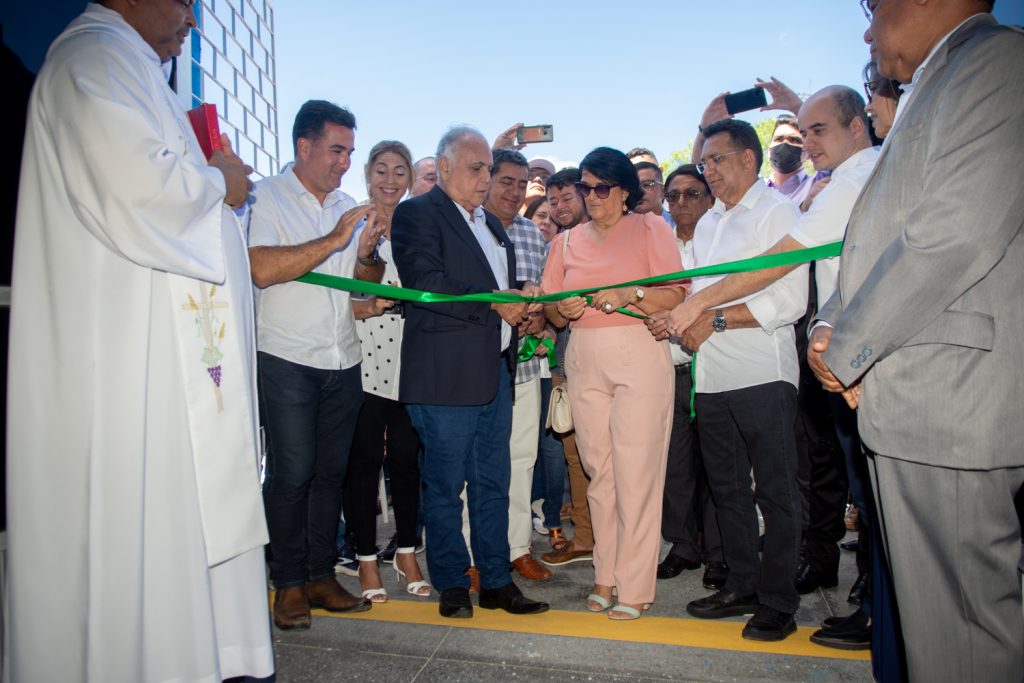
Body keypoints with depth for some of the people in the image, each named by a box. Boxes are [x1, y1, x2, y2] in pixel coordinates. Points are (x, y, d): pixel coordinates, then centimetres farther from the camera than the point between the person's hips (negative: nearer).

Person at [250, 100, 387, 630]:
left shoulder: (347, 205, 15)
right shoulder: (266, 197, -3)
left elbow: (368, 282, 17)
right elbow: (262, 269, -19)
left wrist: (367, 254, -5)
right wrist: (335, 240, -18)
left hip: (343, 361, 6)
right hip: (287, 360, -5)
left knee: (332, 471, 9)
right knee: (291, 472, -2)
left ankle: (320, 575, 21)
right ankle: (289, 584, 13)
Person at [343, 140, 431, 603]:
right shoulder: (352, 223, 2)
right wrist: (368, 306, -20)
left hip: (409, 360, 3)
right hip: (363, 358, -3)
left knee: (406, 455, 8)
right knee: (364, 457, 3)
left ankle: (406, 553, 24)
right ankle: (366, 559, 17)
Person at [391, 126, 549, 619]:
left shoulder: (490, 222, 21)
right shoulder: (416, 214, -4)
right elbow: (426, 284, -18)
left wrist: (522, 307, 6)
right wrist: (495, 305, -16)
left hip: (495, 372, 8)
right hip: (447, 375, -7)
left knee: (493, 484, 13)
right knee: (445, 485, 4)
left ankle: (496, 582, 24)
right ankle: (452, 585, 20)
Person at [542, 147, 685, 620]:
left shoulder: (649, 229, 5)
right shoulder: (566, 241, 16)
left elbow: (677, 296, -5)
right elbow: (552, 312, 13)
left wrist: (629, 293, -19)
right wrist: (564, 309, -9)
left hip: (639, 356, -4)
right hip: (584, 362, 4)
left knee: (636, 473, -4)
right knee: (598, 472, 7)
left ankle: (635, 586, 6)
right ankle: (605, 575, 19)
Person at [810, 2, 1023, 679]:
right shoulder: (931, 91, 24)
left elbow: (960, 231, -19)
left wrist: (848, 353, -12)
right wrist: (832, 328, 5)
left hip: (951, 395, -10)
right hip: (910, 396, 10)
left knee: (960, 617, -1)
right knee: (928, 604, 18)